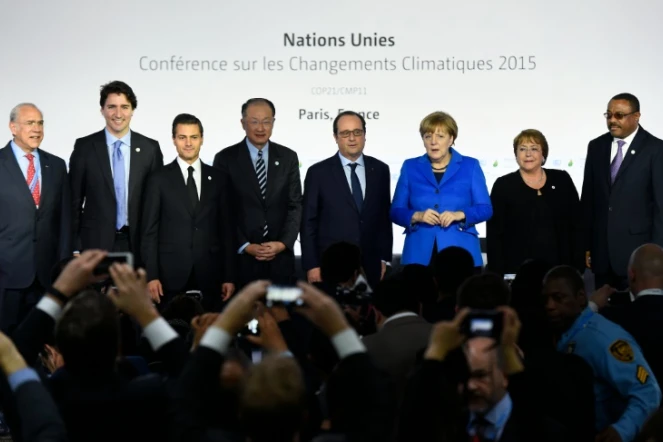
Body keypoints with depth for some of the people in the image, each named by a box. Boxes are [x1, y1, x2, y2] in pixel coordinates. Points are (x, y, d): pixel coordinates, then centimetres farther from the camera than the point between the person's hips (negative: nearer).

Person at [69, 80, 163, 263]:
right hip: (96, 243, -1)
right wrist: (74, 248, -3)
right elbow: (74, 201, 3)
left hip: (138, 244, 1)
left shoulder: (150, 148, 4)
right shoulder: (84, 147, 1)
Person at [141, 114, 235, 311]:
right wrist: (151, 276, -7)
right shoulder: (159, 180, 3)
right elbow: (150, 231, 1)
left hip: (209, 274, 2)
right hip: (172, 274, -2)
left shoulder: (217, 179, 9)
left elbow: (226, 229, 9)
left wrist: (229, 276, 4)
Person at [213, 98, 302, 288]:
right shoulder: (225, 159, 1)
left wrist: (284, 243, -7)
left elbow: (295, 205, 6)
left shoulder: (288, 157, 8)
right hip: (240, 259, -2)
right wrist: (245, 246, -10)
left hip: (280, 259, 2)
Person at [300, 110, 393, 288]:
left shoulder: (380, 170, 8)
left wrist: (384, 259, 8)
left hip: (370, 266, 2)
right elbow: (308, 223, -1)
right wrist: (311, 265, -6)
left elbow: (385, 218, 12)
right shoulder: (318, 172, -1)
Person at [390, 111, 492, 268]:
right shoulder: (410, 167, 9)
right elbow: (396, 211, 7)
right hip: (419, 255, 1)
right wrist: (417, 216, -13)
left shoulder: (470, 166, 7)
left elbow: (485, 209, 3)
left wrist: (459, 215, -15)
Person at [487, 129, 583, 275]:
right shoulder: (503, 185, 3)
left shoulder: (562, 180, 8)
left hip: (558, 267, 2)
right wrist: (497, 273, -7)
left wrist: (578, 266, 2)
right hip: (517, 268, -2)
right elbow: (494, 234, 0)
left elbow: (576, 226, 9)